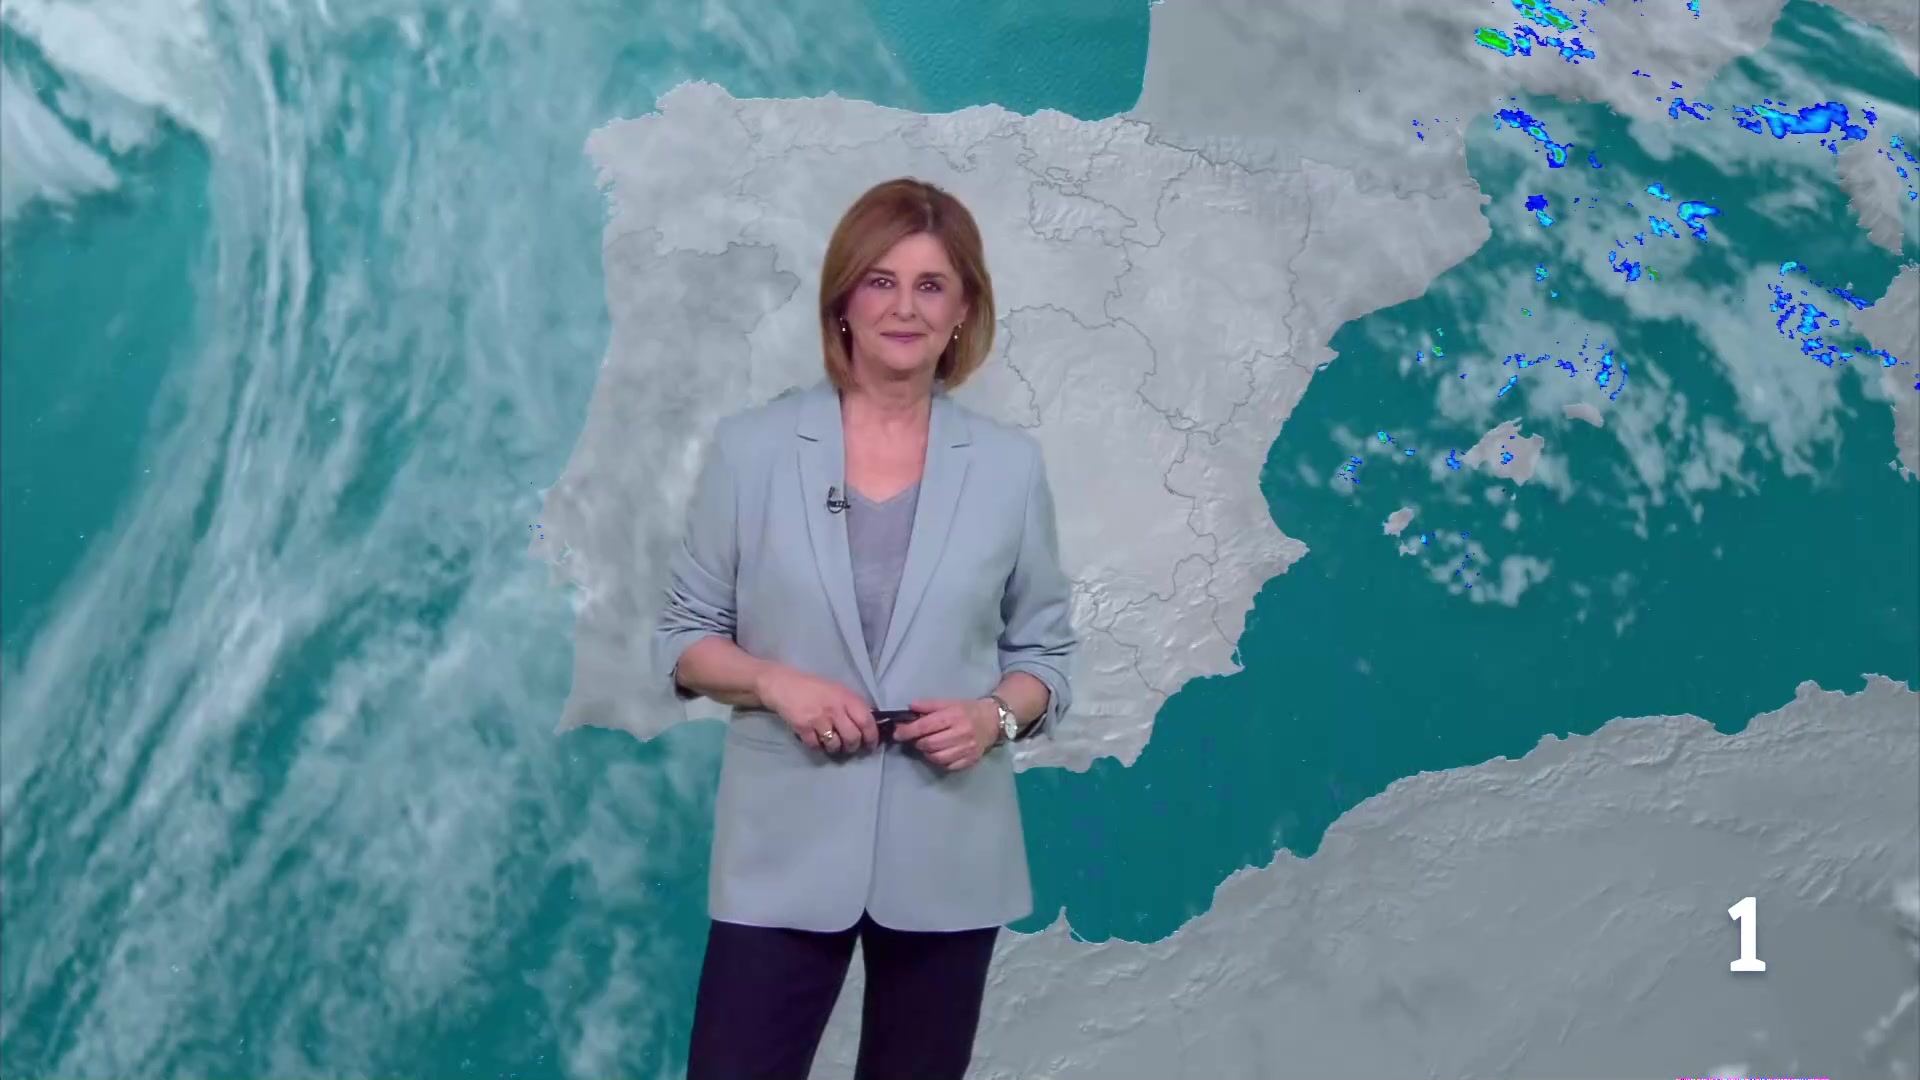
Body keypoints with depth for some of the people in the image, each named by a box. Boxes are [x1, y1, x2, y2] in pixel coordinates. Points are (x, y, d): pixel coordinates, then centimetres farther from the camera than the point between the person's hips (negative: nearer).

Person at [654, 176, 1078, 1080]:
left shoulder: (1009, 465, 0)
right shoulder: (752, 447, -3)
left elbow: (1045, 648, 8)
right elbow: (682, 637, 3)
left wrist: (998, 715, -12)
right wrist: (774, 681, -15)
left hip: (947, 856, 2)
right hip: (786, 851, -1)